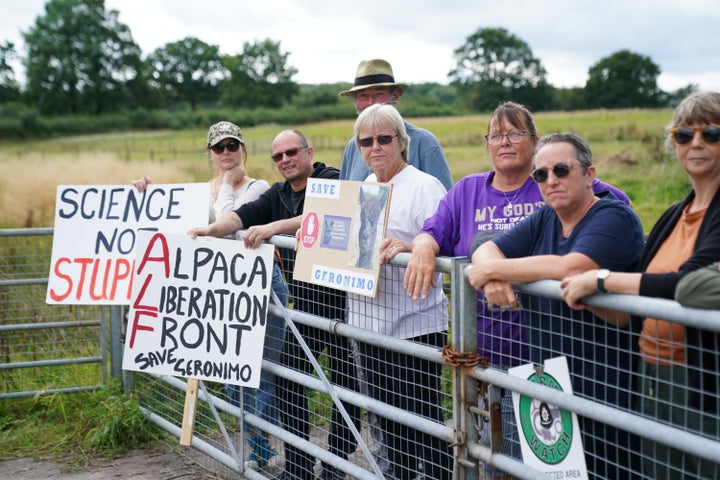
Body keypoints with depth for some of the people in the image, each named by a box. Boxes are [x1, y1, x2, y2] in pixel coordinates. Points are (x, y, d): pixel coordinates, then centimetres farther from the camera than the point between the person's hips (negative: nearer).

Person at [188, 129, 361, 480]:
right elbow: (242, 216, -2)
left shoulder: (331, 182, -9)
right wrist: (213, 229, -20)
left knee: (346, 384, 2)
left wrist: (276, 226, -38)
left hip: (341, 301, -7)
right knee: (287, 378, 5)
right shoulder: (277, 195, 12)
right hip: (305, 303, 7)